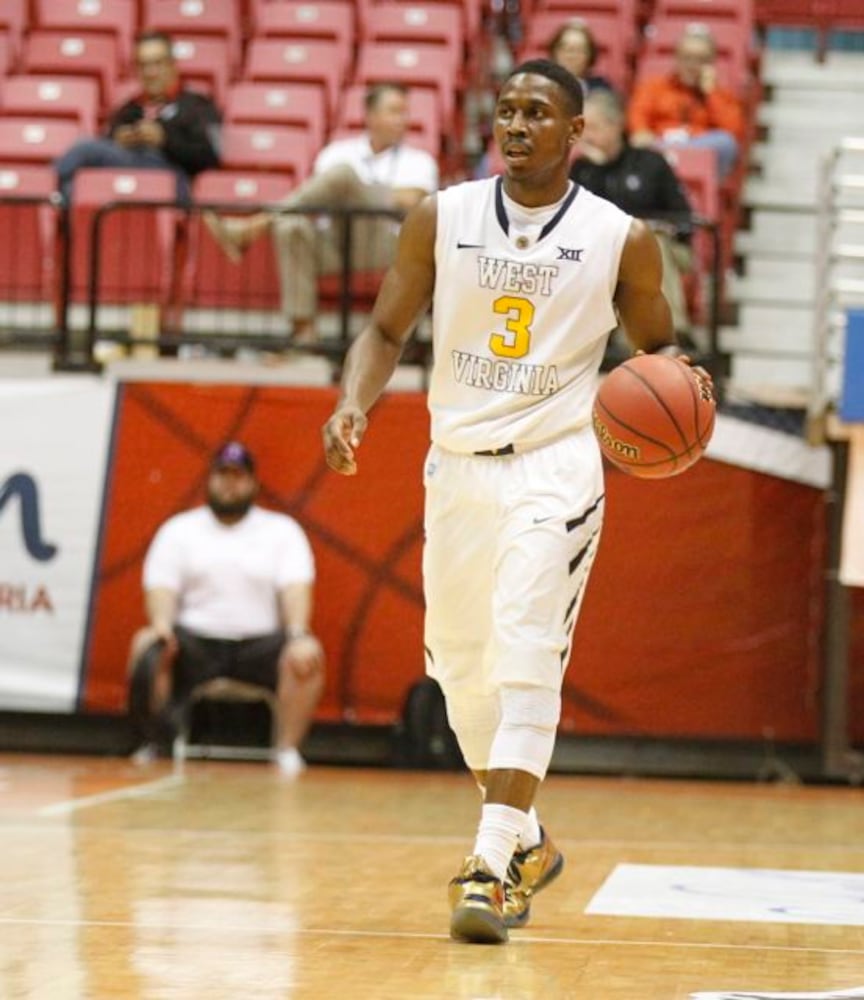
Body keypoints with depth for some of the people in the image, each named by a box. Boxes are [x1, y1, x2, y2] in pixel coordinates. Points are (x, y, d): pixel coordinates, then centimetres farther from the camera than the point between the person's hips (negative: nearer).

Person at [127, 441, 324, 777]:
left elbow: (296, 589, -2)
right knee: (146, 645, -30)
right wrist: (162, 624, -22)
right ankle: (152, 743, -18)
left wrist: (298, 635, -23)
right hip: (196, 641, 0)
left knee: (308, 654, -30)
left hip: (260, 644, 0)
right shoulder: (178, 529, 12)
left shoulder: (283, 530, 11)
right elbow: (161, 587, 1)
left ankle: (288, 749, -22)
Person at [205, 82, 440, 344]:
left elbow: (409, 202, 1)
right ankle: (302, 329, -39)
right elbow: (319, 190, 12)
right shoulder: (340, 152, 26)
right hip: (334, 240, 3)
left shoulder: (418, 161, 20)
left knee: (343, 174, -27)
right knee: (292, 227, -34)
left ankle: (252, 227, -34)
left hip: (381, 242, -2)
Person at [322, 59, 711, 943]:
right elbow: (387, 329, 7)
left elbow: (657, 343, 10)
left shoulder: (620, 239, -3)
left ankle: (494, 867, -17)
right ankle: (527, 843, 31)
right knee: (462, 670, 12)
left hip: (554, 465, -4)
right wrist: (353, 404, -12)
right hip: (457, 464, 4)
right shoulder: (441, 219, 2)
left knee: (526, 662, -17)